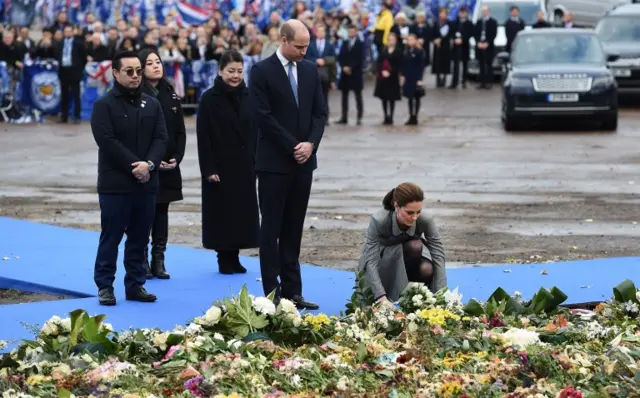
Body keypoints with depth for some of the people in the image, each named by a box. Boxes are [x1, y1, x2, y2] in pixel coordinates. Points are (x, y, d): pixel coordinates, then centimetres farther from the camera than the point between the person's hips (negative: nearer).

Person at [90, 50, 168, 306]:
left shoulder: (151, 104, 11)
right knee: (111, 237, -1)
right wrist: (133, 166, -17)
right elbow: (107, 141, -14)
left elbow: (161, 138, 5)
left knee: (140, 238, 9)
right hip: (115, 183, -5)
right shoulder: (104, 105, -4)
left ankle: (135, 284, 16)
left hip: (146, 182, 5)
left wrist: (149, 164, -13)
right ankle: (105, 285, 6)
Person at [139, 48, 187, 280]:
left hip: (169, 165, 5)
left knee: (162, 211, 8)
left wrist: (177, 157, -3)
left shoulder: (171, 94, 9)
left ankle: (158, 261, 13)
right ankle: (142, 261, 5)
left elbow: (180, 131, 10)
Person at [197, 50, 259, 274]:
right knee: (221, 212, 0)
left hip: (244, 167, 4)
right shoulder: (209, 99, -6)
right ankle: (224, 259, 8)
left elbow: (255, 132, 10)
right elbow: (203, 136, -9)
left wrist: (256, 162, 4)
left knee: (243, 211, 5)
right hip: (220, 166, -4)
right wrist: (208, 169, -14)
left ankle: (234, 257, 14)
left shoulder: (248, 97, 6)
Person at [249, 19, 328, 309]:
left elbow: (320, 112, 9)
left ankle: (292, 291, 11)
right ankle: (272, 293, 2)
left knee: (293, 229, 8)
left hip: (303, 161, 5)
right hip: (274, 162, -5)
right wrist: (293, 147, -14)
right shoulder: (262, 71, -8)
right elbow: (264, 116, -13)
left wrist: (310, 143, -8)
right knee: (272, 228, -1)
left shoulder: (310, 70, 9)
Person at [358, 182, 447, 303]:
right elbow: (371, 261, -38)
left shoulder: (425, 221, -29)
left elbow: (438, 256, -30)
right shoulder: (379, 221, -35)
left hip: (408, 259, 2)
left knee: (426, 270, -32)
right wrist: (381, 296, -50)